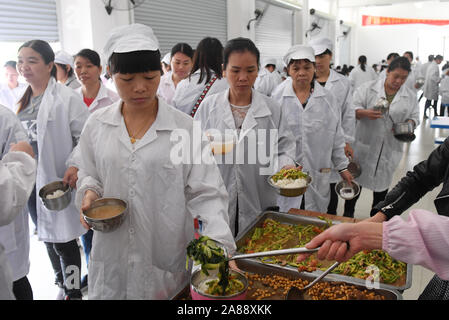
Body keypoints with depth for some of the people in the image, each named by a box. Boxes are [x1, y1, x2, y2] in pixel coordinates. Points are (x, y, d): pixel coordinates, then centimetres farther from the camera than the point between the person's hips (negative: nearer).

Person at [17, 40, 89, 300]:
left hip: (57, 180, -7)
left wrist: (74, 165, -27)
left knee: (64, 240, 0)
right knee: (47, 238, 19)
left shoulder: (67, 98, -12)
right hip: (30, 180, 7)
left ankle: (73, 290, 20)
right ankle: (62, 285, 38)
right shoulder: (23, 100, 11)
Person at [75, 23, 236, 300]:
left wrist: (220, 247, -22)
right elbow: (89, 176, 14)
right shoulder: (97, 125, 1)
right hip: (112, 256, 3)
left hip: (169, 256, -2)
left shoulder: (186, 128, -8)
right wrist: (89, 192, -9)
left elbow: (207, 193, -9)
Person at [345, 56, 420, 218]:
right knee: (356, 179, 6)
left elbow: (414, 117, 12)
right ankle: (348, 214, 24)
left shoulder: (410, 97, 6)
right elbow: (353, 109, -6)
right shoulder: (368, 88, -3)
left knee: (382, 183, 13)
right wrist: (365, 113, -28)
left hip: (391, 149, 3)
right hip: (365, 144, -2)